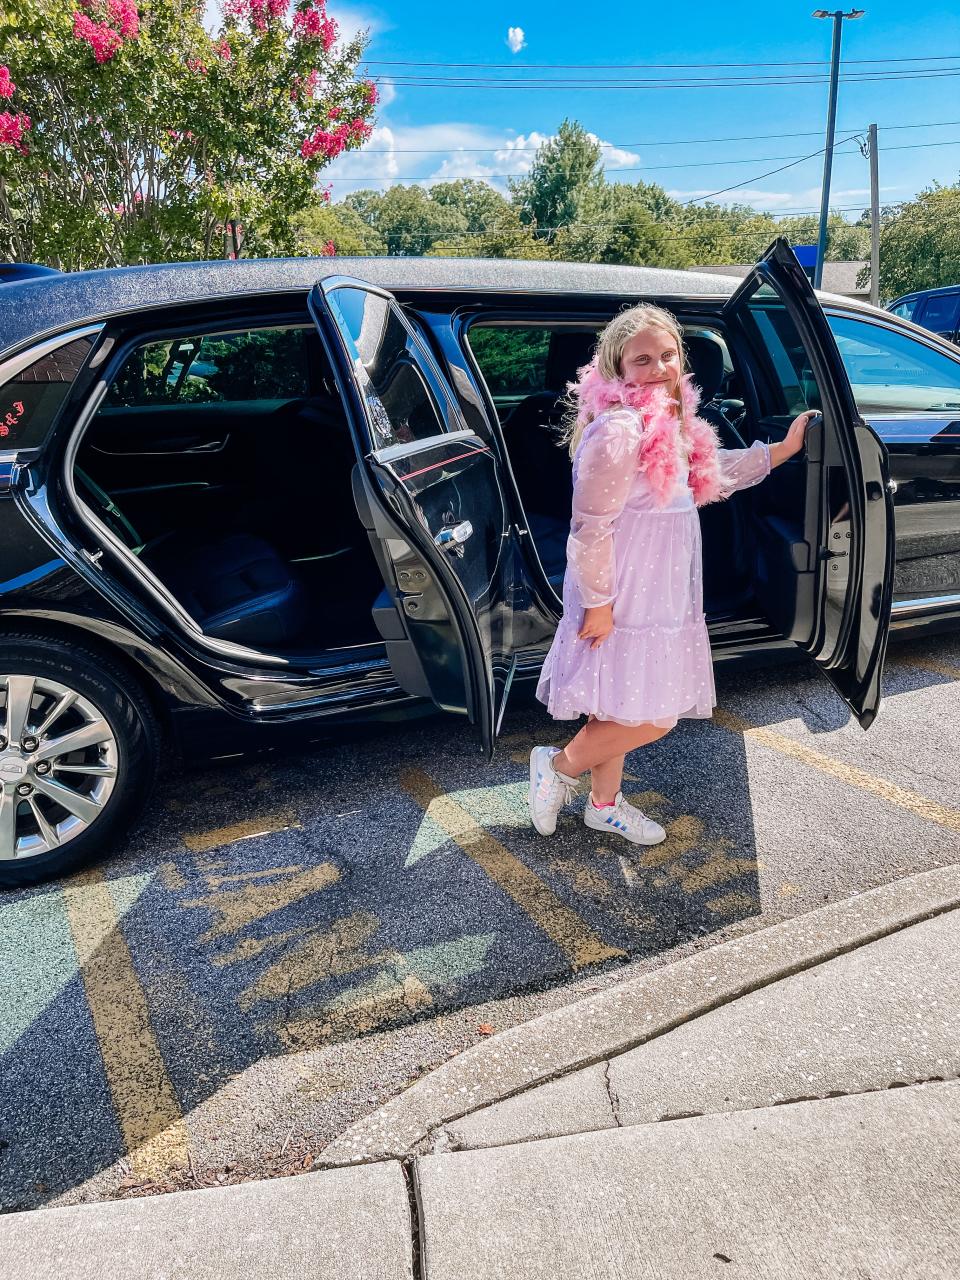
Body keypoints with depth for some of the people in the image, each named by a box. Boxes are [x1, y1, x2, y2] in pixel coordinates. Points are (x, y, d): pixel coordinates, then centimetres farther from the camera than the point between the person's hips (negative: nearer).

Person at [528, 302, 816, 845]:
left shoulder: (673, 424, 9)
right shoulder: (619, 430, -22)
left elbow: (715, 473, 26)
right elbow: (591, 526, -22)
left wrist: (784, 448, 23)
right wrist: (598, 603, -20)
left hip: (659, 593, 9)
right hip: (623, 599, -9)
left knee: (620, 711, 19)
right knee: (653, 719, -4)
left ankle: (605, 805, 35)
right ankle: (559, 765, 16)